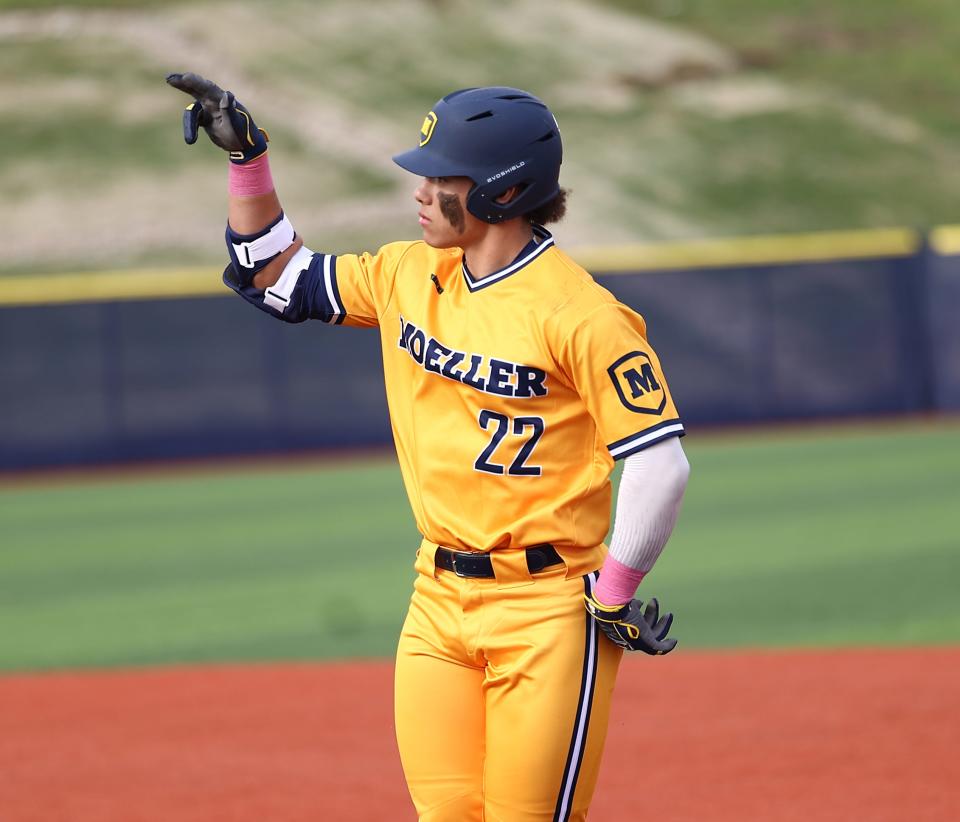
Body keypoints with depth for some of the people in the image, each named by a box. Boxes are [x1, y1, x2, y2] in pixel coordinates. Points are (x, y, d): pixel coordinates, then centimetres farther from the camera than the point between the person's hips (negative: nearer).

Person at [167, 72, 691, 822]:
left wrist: (613, 598, -12)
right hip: (438, 605, 7)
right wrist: (247, 155, 11)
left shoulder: (579, 315, -16)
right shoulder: (410, 275, 7)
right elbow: (279, 279, 20)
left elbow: (660, 465, -17)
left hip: (546, 613, -7)